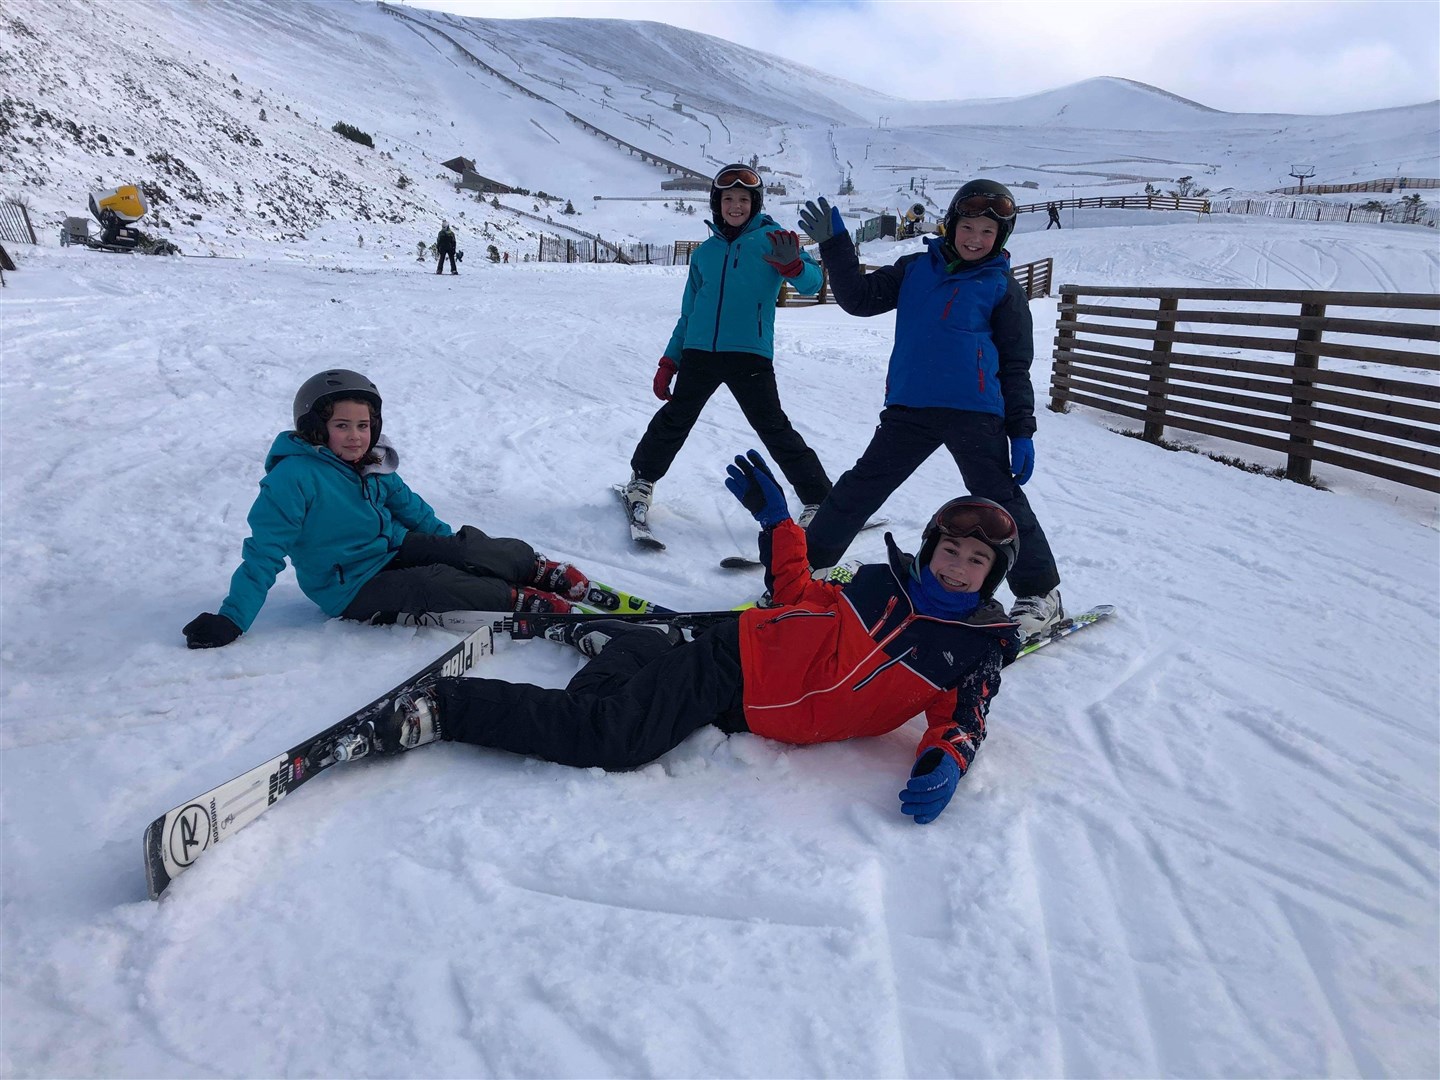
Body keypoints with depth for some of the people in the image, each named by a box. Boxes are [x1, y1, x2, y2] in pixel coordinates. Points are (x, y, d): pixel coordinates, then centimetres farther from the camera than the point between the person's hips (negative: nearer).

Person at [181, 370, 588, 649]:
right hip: (352, 589, -7)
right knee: (433, 585, -28)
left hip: (394, 549, 7)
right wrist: (231, 619, -23)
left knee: (466, 546, -10)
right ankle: (522, 600, -21)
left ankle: (540, 569, 4)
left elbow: (412, 510, 17)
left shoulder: (373, 466, 2)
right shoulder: (295, 475, -20)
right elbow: (264, 550, -20)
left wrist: (455, 545, 21)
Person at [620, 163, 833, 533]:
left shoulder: (772, 238, 4)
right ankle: (642, 478, 34)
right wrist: (669, 363, 15)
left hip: (750, 354, -4)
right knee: (674, 420, 12)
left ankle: (819, 500, 1)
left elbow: (811, 283, -10)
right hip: (699, 353, 4)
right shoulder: (704, 253, 17)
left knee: (774, 428, -7)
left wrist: (792, 264, -32)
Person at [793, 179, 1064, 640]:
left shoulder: (1003, 287, 5)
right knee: (860, 486, 8)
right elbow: (860, 299, 9)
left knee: (1001, 501, -2)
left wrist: (1022, 431, -1)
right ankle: (810, 561, 21)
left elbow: (1016, 366, 4)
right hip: (908, 410, 3)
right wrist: (835, 245, -1)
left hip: (975, 412, -3)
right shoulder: (915, 269, 13)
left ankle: (1041, 594, 10)